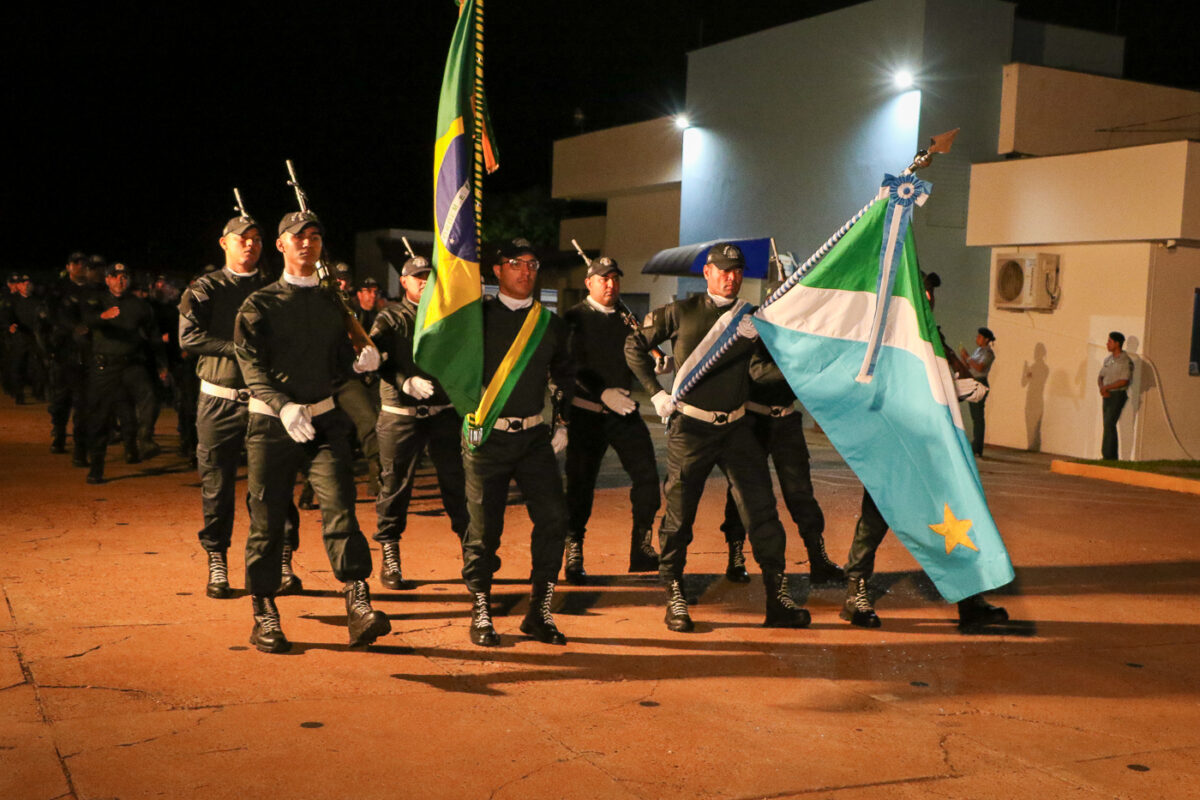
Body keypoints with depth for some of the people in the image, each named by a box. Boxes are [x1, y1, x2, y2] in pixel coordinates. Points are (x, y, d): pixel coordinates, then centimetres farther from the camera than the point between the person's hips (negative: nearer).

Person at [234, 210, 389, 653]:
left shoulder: (333, 303, 15)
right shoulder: (259, 305, 2)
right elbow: (252, 368, -8)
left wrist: (362, 361, -8)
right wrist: (283, 406, -25)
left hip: (325, 419, 2)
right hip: (272, 422, -2)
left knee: (340, 508, -12)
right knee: (267, 520, 2)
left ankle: (358, 607, -17)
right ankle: (264, 617, 14)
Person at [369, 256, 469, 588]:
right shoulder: (390, 318, 3)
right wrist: (407, 382, -28)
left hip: (445, 413, 3)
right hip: (401, 415, -2)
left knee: (458, 483, 3)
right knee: (395, 485, 1)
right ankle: (389, 559, 13)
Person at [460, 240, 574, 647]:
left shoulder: (550, 323, 9)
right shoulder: (477, 316, 0)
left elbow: (564, 375, 21)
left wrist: (562, 423, 14)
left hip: (535, 436, 3)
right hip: (486, 438, -3)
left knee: (553, 517, -6)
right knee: (484, 527, 1)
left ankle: (539, 612, 8)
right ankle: (481, 615, 18)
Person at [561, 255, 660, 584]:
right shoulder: (573, 318, -1)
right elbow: (573, 366, -11)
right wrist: (603, 393, -23)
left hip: (624, 410, 4)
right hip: (587, 412, -4)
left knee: (647, 475, -5)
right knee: (580, 484, 0)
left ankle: (641, 549, 6)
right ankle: (573, 554, 11)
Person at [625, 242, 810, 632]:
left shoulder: (750, 318, 10)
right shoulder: (681, 312, 4)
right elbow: (635, 345, 11)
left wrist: (753, 334, -16)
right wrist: (655, 392, 3)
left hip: (737, 428, 2)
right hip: (690, 427, -2)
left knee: (761, 509, -4)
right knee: (679, 515, 2)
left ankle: (778, 599, 3)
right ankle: (675, 598, 16)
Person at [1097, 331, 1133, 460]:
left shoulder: (1126, 361, -11)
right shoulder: (1108, 359, 13)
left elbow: (1124, 381, -20)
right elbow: (1100, 378, 12)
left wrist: (1106, 387, -16)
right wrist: (1102, 388, -8)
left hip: (1118, 395, -8)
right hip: (1107, 396, 8)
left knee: (1109, 424, -16)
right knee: (1109, 426, 7)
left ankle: (1109, 455, -17)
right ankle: (1112, 457, 11)